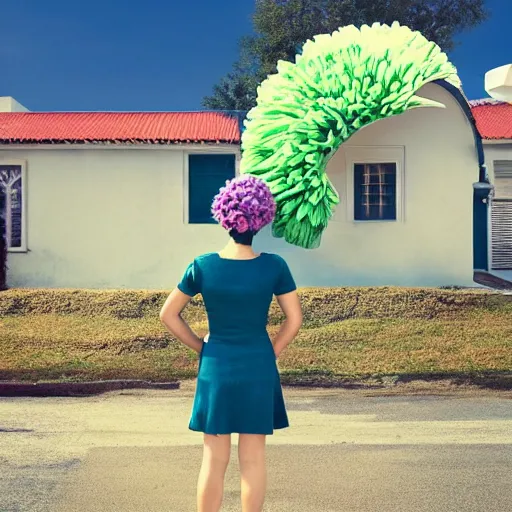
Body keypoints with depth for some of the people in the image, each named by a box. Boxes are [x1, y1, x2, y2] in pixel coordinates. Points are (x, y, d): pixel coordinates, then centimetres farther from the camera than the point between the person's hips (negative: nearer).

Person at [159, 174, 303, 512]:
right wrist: (270, 354, 7)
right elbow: (295, 320, -4)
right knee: (253, 457, 9)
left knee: (214, 459, 10)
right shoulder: (274, 267, -9)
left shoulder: (203, 267, -8)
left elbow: (168, 314, -1)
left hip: (216, 369, 1)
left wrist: (201, 347, 7)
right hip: (258, 369, 0)